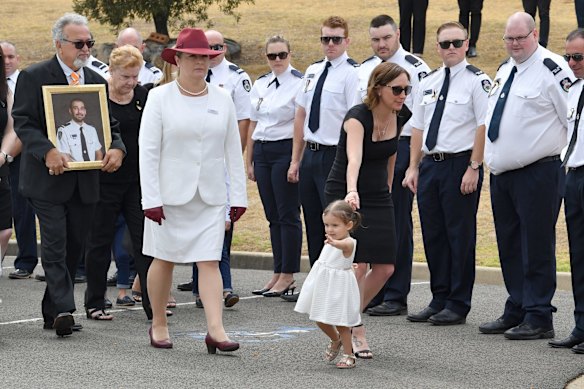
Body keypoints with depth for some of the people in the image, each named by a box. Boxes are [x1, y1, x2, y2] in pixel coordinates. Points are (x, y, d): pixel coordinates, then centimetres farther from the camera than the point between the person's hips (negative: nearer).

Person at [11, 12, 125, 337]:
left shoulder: (96, 81, 14)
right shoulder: (34, 77, -3)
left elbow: (110, 125, 16)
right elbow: (22, 122, -9)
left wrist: (117, 148, -6)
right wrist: (47, 151, -25)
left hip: (85, 180, 5)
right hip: (48, 178, -5)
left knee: (73, 248, 8)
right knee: (55, 246, -10)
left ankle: (52, 312, 17)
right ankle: (63, 310, -13)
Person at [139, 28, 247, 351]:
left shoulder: (222, 100, 6)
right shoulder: (160, 98, -3)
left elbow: (233, 151, 9)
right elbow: (148, 151, -7)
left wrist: (238, 196, 5)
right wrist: (151, 199, -13)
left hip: (210, 197, 2)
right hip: (170, 194, -2)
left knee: (210, 262, -5)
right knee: (165, 260, 8)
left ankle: (215, 330, -11)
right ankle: (158, 325, 23)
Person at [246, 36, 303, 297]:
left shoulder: (299, 83, -7)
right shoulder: (260, 85, 13)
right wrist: (249, 161, 15)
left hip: (285, 150, -6)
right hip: (262, 151, 6)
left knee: (287, 214, -3)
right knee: (272, 215, 10)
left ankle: (288, 274, 3)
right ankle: (278, 273, 15)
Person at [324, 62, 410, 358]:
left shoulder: (399, 118, -1)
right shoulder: (358, 117, -21)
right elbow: (354, 158, -39)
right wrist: (351, 192, -55)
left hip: (378, 198, 7)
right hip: (345, 195, -7)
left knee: (385, 268, 2)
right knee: (359, 264, -16)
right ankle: (355, 333, -1)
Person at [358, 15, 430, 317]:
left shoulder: (415, 68, -7)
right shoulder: (365, 69, 14)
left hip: (400, 148, -7)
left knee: (397, 224, -4)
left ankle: (396, 297, 2)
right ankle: (374, 292, 20)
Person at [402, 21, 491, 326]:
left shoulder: (476, 81, -5)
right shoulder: (427, 83, 14)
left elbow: (483, 127, -10)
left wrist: (473, 168, -16)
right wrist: (413, 167, 11)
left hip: (460, 164, -6)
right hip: (430, 164, 7)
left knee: (460, 236, -2)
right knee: (433, 235, 10)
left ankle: (458, 306, 5)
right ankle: (439, 300, 20)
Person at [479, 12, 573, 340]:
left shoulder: (552, 69, -12)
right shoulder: (505, 70, 15)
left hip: (537, 174, -8)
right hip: (502, 174, 9)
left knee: (537, 248, -3)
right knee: (510, 247, 14)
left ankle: (539, 319, 3)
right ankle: (515, 312, 24)